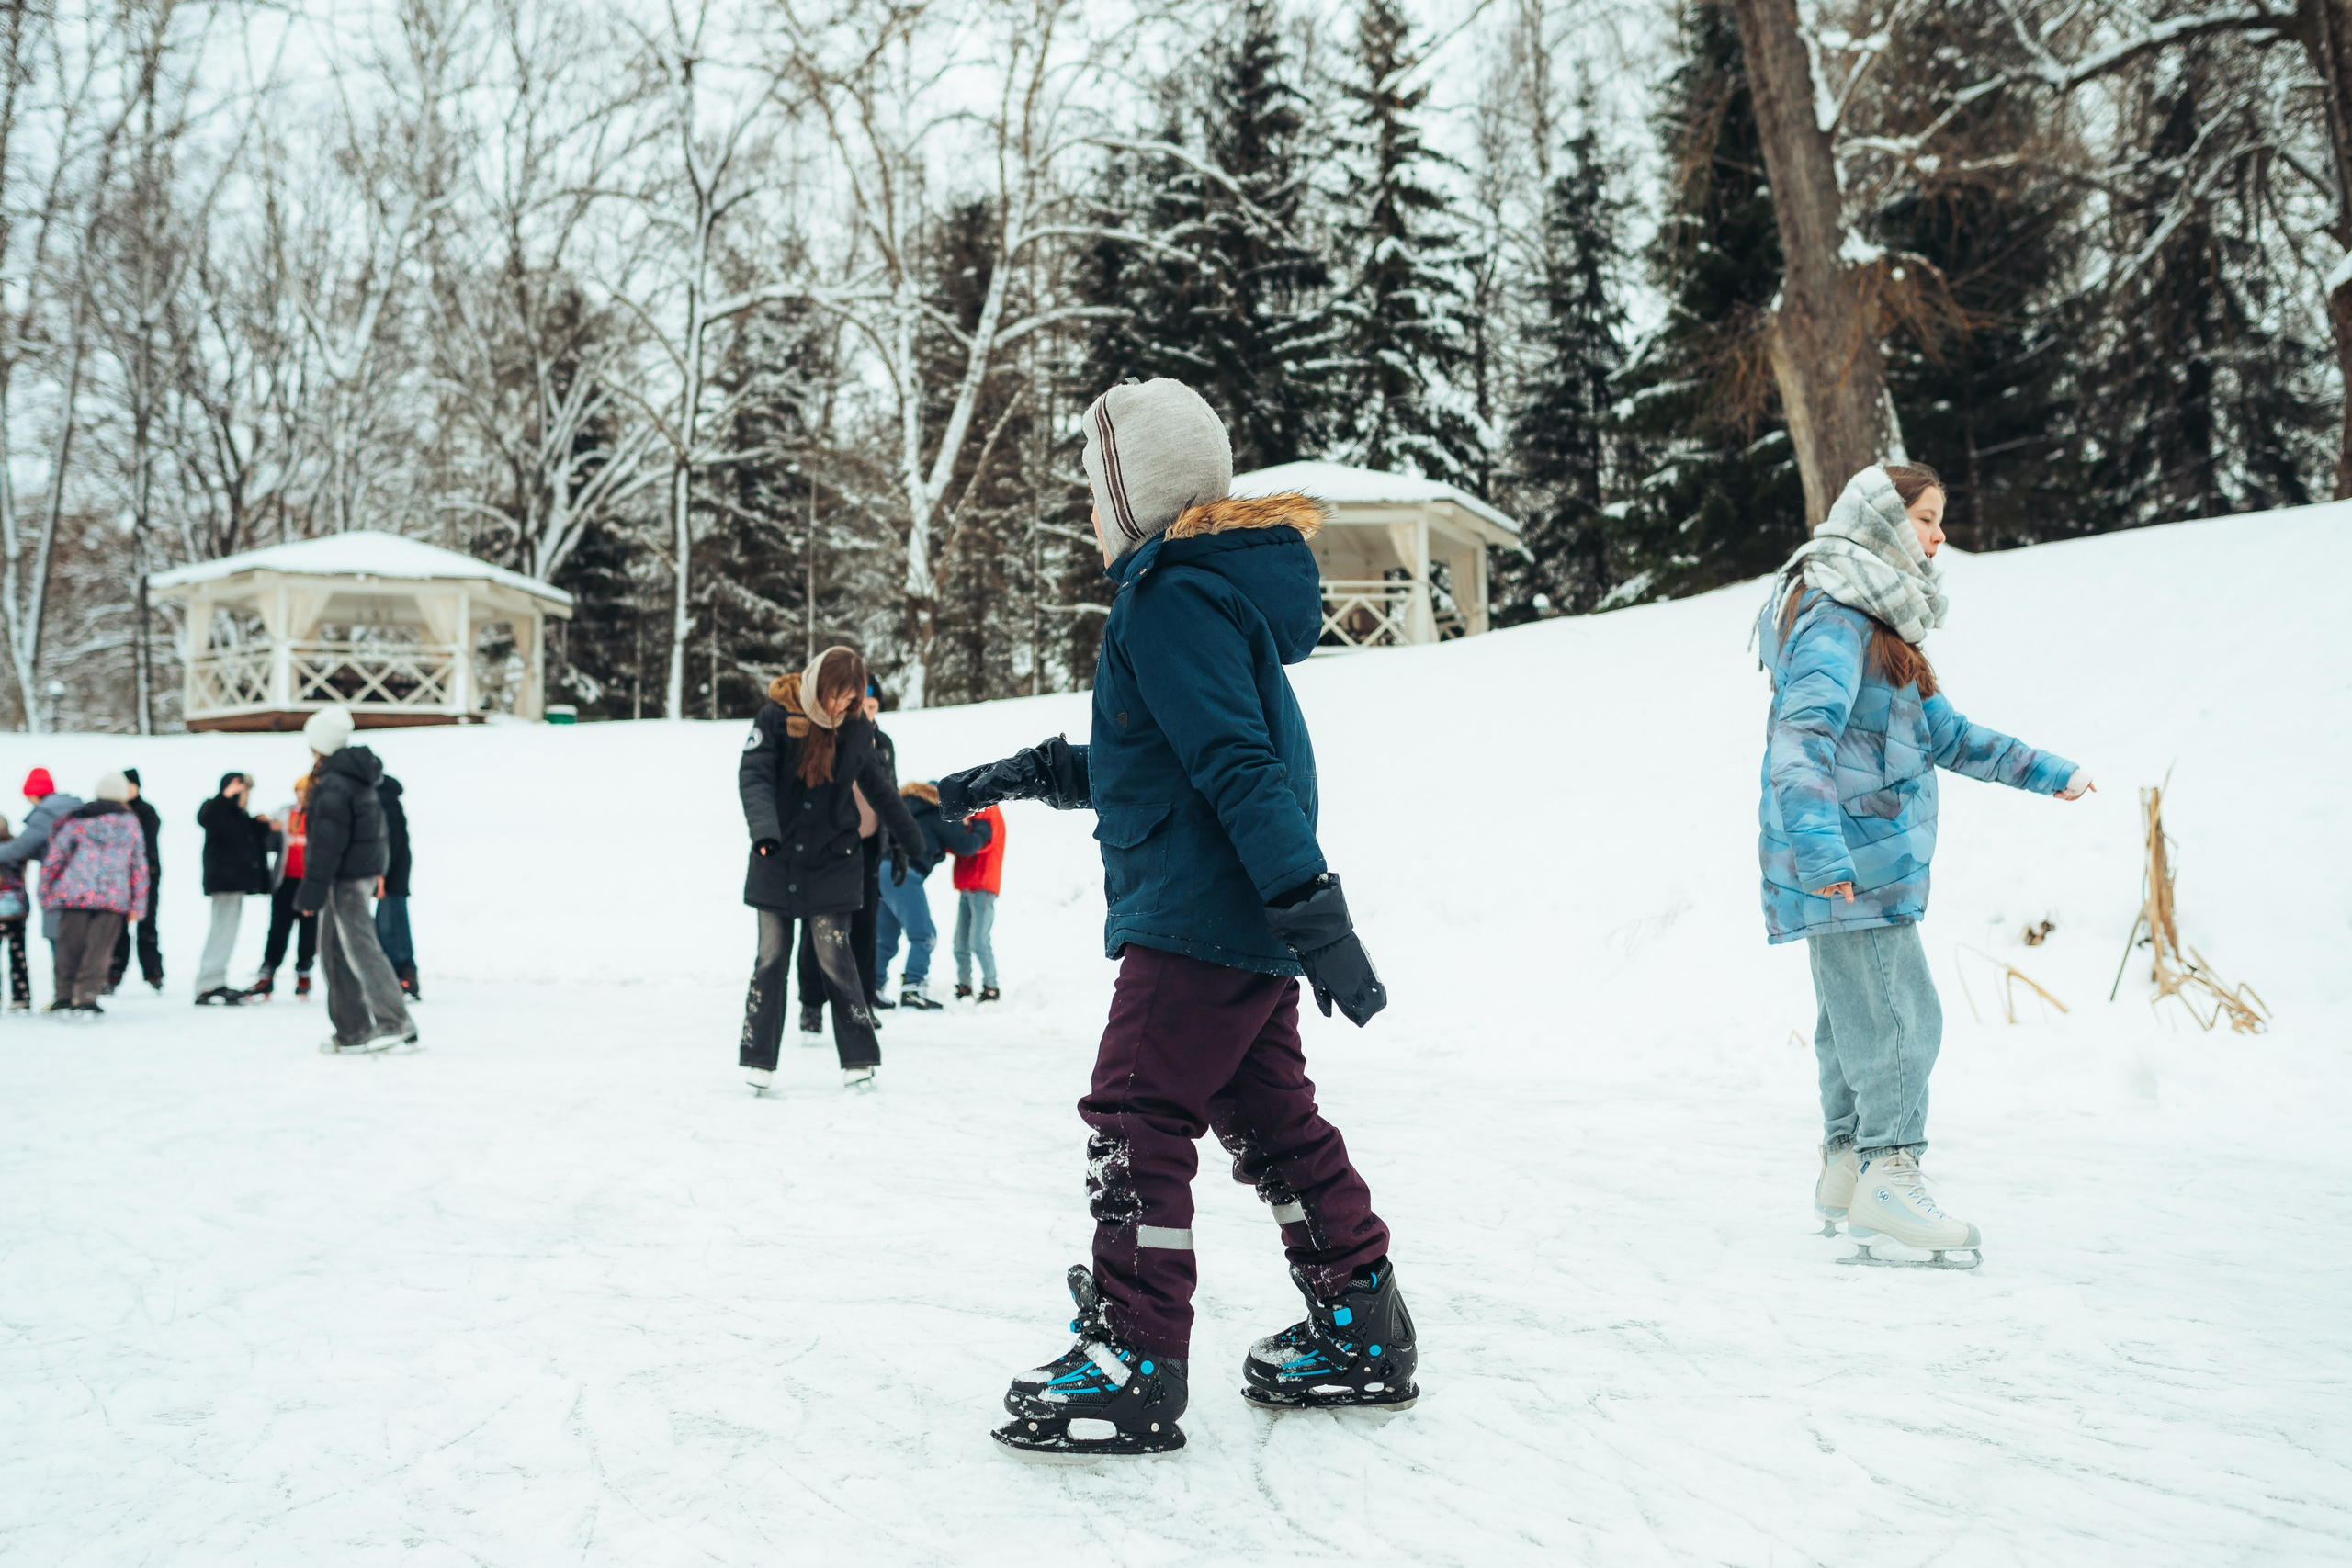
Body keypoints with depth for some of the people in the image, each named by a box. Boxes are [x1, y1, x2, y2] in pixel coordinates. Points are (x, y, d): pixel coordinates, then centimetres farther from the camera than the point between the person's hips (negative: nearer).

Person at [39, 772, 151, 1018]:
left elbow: (53, 859, 6)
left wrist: (45, 894, 14)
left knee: (70, 945, 8)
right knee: (99, 947, 1)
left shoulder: (76, 821, 9)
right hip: (114, 896, 0)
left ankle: (65, 997, 7)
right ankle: (86, 999, -7)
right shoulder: (131, 823, 12)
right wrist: (137, 904, 15)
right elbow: (139, 866, 12)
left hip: (75, 893, 0)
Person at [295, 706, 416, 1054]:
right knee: (334, 949, 15)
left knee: (360, 948, -10)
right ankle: (350, 1031, 17)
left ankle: (395, 1023, -14)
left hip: (345, 877, -10)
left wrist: (312, 890, -17)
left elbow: (327, 842, -20)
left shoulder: (332, 786, -17)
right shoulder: (359, 776, 14)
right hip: (366, 869, 10)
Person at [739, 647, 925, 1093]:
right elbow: (754, 776, -18)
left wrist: (906, 841, 23)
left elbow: (879, 788, 14)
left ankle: (860, 1061, 5)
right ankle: (758, 1062, 12)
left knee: (836, 960, -4)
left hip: (834, 864, 1)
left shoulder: (857, 728, 0)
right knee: (771, 960, 2)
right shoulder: (775, 718, -8)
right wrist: (765, 829, -36)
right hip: (777, 861, 0)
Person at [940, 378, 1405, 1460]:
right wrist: (1024, 778, 23)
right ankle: (1362, 1337, 23)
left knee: (1133, 1117, -6)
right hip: (1245, 923, 11)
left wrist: (1309, 909, -28)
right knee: (1271, 1121, 15)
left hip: (1198, 915, -11)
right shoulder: (1215, 583, 18)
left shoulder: (1174, 594, -15)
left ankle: (1134, 1365, -2)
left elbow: (1237, 764, -23)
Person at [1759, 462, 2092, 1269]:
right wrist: (1818, 840, -40)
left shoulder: (1877, 623, 21)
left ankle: (1846, 1175, 21)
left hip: (1873, 862, 10)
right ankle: (1887, 1179, -8)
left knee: (1858, 1019, 13)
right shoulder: (1833, 620, -12)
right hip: (1849, 862, -10)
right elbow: (1801, 735, -27)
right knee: (1898, 1015, -11)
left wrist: (2044, 771, 34)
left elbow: (1942, 732, 30)